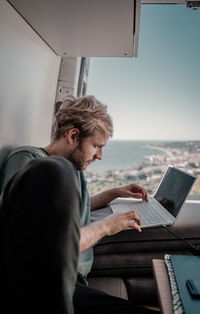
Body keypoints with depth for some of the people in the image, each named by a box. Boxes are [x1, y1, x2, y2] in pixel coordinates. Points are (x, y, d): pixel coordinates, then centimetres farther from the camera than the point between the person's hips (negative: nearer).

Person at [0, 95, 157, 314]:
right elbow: (39, 251, -18)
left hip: (71, 285, 6)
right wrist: (104, 226, -7)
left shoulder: (73, 169, 18)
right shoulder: (27, 159, -8)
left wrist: (115, 193, 28)